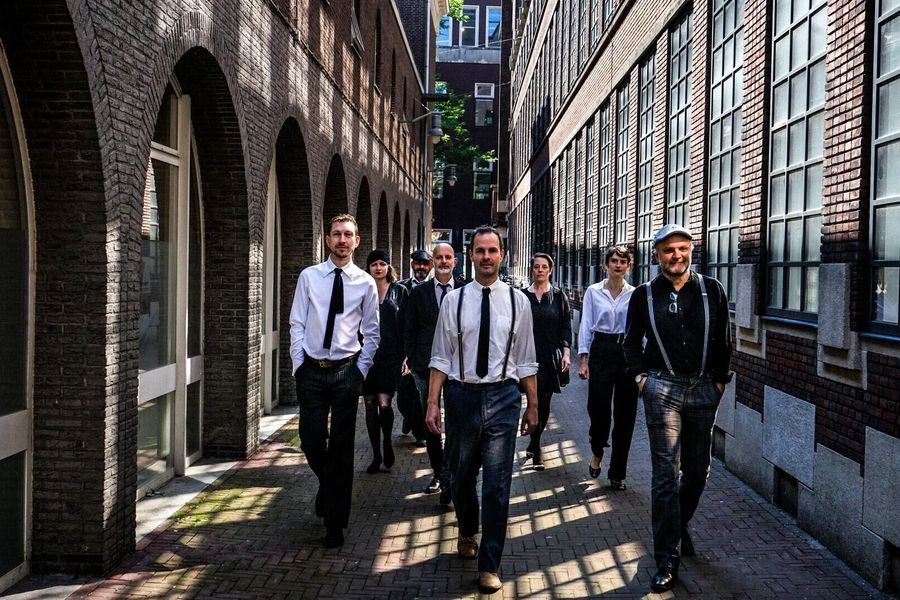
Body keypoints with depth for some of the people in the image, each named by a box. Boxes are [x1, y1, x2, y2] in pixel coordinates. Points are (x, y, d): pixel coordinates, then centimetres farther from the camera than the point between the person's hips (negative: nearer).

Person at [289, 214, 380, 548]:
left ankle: (335, 524, 15)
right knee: (311, 441, 5)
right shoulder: (309, 277, 2)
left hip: (346, 372, -1)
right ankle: (328, 486, 39)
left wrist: (361, 370, -1)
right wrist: (299, 366, -3)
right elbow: (297, 324, 3)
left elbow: (371, 333, 6)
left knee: (341, 448, 4)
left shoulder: (365, 283, 1)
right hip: (311, 371, 1)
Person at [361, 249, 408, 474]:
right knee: (370, 406, 6)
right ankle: (376, 455, 18)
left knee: (384, 403, -14)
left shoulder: (400, 291, 5)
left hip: (390, 355, -2)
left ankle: (387, 443, 13)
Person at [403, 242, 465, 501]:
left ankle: (448, 478, -3)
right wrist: (412, 361, 0)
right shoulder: (419, 293, 6)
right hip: (426, 368, 3)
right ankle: (438, 473, 24)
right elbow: (409, 331, 8)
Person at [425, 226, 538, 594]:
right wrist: (433, 403, -5)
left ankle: (489, 567, 13)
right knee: (460, 477, 18)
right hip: (462, 395, 1)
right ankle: (467, 532, 47)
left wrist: (533, 407, 7)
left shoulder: (517, 301, 1)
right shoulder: (454, 300, 0)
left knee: (497, 485, -1)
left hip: (502, 396, -1)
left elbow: (526, 360, 5)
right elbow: (441, 357, 1)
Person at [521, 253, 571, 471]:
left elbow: (566, 327, 6)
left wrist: (566, 352, -4)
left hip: (551, 356, 2)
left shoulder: (559, 296, 6)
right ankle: (536, 452, 1)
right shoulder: (523, 296, 3)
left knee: (543, 405, 5)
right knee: (539, 402, -8)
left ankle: (533, 446, 22)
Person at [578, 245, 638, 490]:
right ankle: (597, 453, 25)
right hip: (601, 350, -1)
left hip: (628, 351, 1)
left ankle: (617, 473, 13)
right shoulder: (593, 291, 5)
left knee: (625, 414, 2)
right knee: (598, 408, -7)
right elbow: (586, 326, 3)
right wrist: (583, 359, -3)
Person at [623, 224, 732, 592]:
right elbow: (632, 341, 11)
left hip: (704, 389, 2)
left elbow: (724, 340, 9)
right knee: (666, 473, -5)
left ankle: (680, 527, 39)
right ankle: (667, 561, -1)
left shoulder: (711, 290, 5)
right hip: (663, 388, -2)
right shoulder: (644, 295, 4)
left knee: (697, 470, 13)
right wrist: (640, 376, 1)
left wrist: (720, 379, 5)